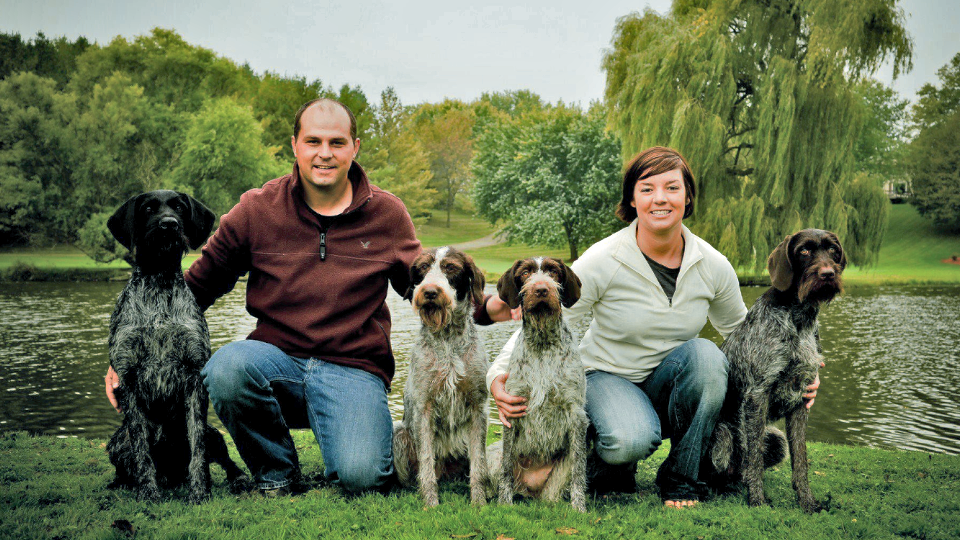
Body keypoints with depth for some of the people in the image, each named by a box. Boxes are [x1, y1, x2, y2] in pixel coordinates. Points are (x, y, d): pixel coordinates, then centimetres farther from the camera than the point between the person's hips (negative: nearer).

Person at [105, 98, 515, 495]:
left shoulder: (387, 215, 4)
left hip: (353, 370, -1)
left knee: (360, 475, -28)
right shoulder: (256, 211, 2)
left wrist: (485, 309, -5)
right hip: (277, 359, 2)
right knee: (227, 367, -33)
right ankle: (276, 474, -3)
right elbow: (197, 286, 6)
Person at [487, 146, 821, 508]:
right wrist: (499, 374, -33)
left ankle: (681, 478, -11)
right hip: (607, 375, -4)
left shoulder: (713, 265, -8)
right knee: (630, 441, -36)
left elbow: (743, 331, 9)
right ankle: (608, 464, 4)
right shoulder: (602, 261, -19)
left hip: (672, 384, 4)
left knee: (705, 353, -30)